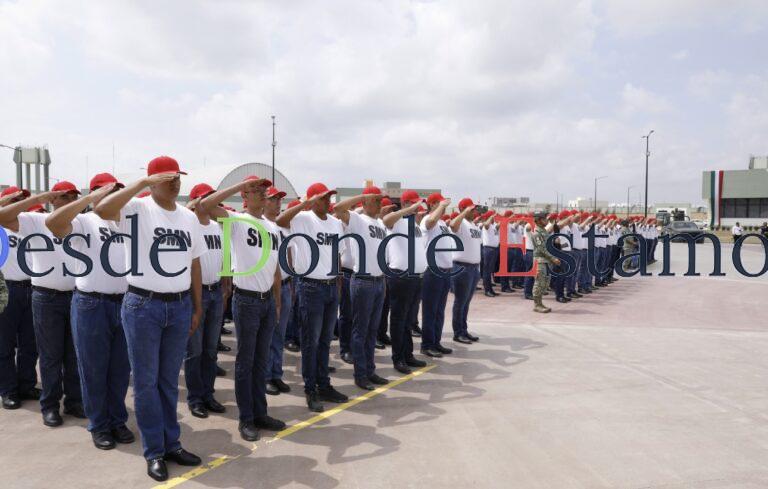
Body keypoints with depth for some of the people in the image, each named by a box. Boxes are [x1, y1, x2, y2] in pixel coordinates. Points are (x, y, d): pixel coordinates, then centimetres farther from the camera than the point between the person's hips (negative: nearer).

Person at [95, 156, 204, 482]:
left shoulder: (189, 217, 9)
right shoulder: (137, 209, -7)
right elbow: (101, 210, -30)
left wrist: (197, 308, 13)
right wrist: (142, 182, -25)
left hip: (180, 306, 5)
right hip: (143, 306, -4)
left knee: (169, 381, 15)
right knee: (146, 382, 6)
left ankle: (171, 443, 28)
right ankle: (154, 452, 19)